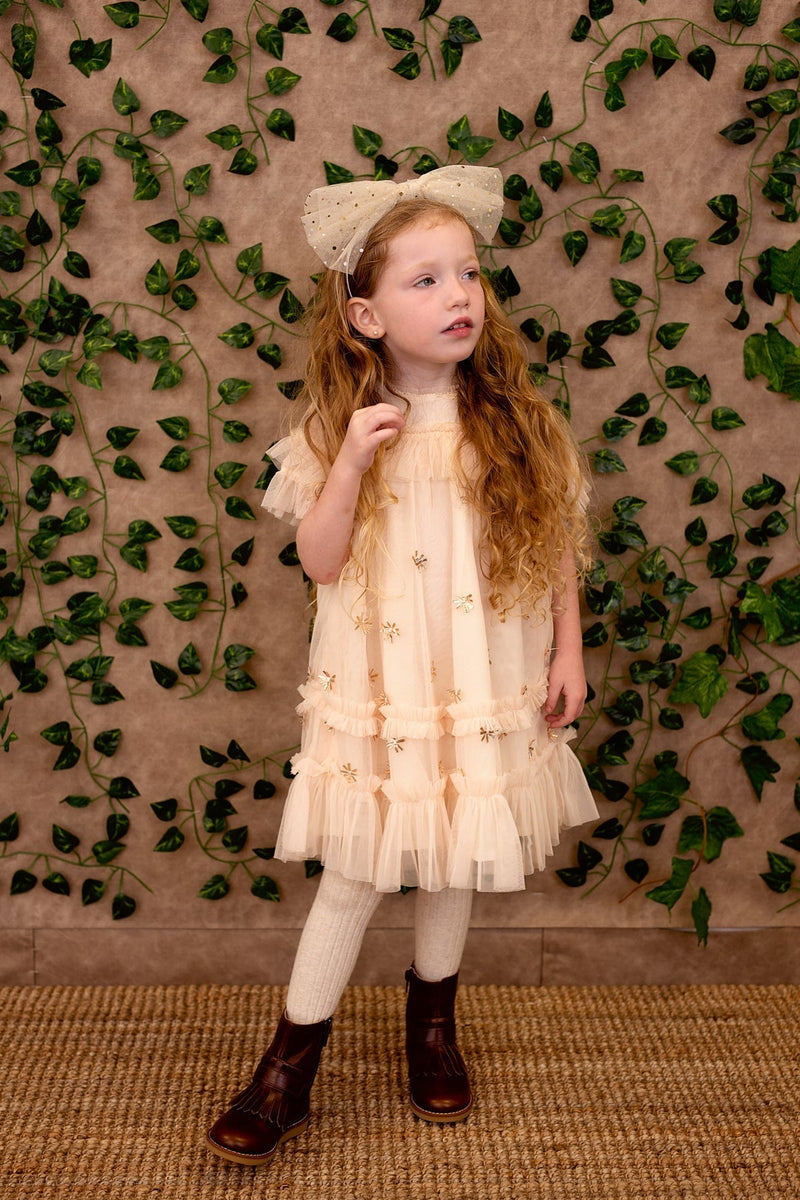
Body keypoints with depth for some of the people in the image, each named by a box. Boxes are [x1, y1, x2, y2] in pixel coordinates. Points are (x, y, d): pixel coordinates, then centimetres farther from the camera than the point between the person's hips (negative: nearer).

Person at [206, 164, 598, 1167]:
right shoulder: (342, 427, -6)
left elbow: (561, 542, 4)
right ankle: (290, 1066, 21)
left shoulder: (514, 421, -4)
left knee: (454, 857, 15)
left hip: (487, 690, 2)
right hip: (377, 691, -1)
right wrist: (352, 460, -21)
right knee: (354, 875, 3)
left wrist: (568, 652, 2)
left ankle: (433, 1019, 42)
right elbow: (320, 561, -8)